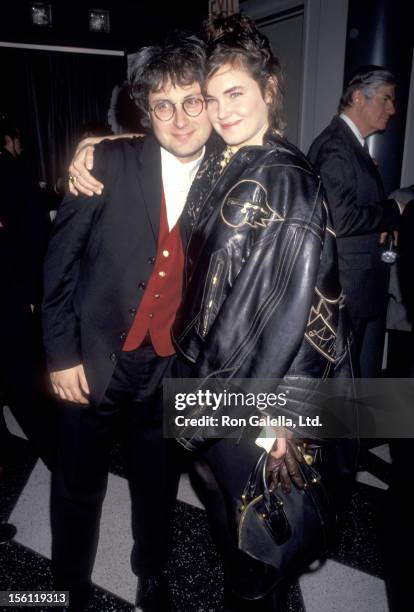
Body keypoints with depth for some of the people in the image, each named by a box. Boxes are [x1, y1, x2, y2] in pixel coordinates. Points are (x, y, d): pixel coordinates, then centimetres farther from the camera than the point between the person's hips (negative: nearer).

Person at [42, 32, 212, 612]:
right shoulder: (107, 163, -7)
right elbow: (60, 260, -5)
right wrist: (62, 354, -6)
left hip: (171, 370, 2)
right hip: (93, 363, -1)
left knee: (158, 487, 21)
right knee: (78, 488, 16)